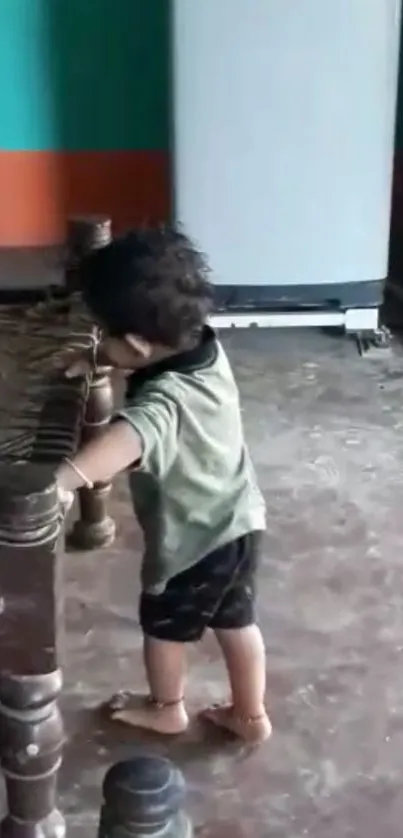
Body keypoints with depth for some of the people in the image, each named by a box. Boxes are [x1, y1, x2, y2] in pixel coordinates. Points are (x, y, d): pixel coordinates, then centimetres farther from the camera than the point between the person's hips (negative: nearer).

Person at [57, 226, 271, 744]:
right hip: (239, 525, 7)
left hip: (189, 542, -7)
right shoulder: (205, 347, -13)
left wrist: (62, 479, -77)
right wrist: (94, 361, -5)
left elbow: (128, 439, -61)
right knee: (237, 623, 24)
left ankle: (166, 710, 45)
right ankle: (251, 716, 41)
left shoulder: (166, 400, -38)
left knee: (164, 627, 21)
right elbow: (146, 354, 9)